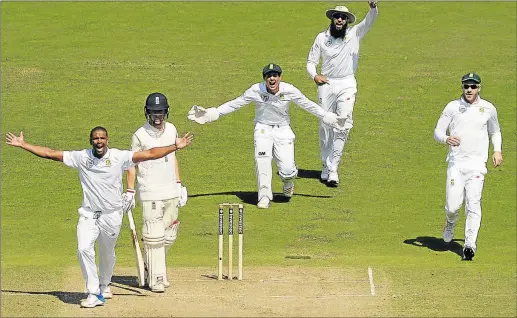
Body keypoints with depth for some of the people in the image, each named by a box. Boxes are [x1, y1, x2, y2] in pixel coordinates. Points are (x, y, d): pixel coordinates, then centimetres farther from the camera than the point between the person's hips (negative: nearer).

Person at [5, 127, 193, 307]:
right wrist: (23, 145, -2)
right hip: (88, 214, 0)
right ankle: (94, 294, -13)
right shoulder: (82, 157, -3)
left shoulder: (119, 157, -7)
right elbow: (49, 153, 0)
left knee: (107, 254, 13)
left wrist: (175, 146, -19)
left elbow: (149, 154, -11)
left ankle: (104, 286, 42)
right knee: (84, 249, -18)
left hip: (112, 216, 0)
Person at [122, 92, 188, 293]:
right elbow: (132, 164, -2)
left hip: (171, 192, 6)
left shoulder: (171, 130, 9)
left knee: (169, 235, 8)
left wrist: (179, 184, 15)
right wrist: (129, 192, -7)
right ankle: (156, 278, -3)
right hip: (150, 194, -6)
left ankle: (152, 267, 25)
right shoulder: (140, 135, -7)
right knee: (154, 237, -8)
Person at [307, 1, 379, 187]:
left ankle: (333, 169, -11)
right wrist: (314, 75, -12)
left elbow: (369, 21, -14)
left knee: (343, 126, -12)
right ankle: (326, 167, 16)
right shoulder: (321, 37, 5)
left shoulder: (355, 34, 2)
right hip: (326, 85, 1)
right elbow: (311, 61, 10)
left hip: (347, 85, -1)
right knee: (326, 127, 5)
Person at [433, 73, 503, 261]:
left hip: (477, 163, 0)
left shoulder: (488, 109, 8)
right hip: (456, 163, 0)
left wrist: (497, 150, 8)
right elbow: (437, 132, 4)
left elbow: (495, 131, 24)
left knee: (473, 204, -12)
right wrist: (446, 139, -19)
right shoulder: (452, 107, 5)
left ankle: (470, 244, -13)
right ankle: (450, 223, 31)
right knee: (453, 205, -4)